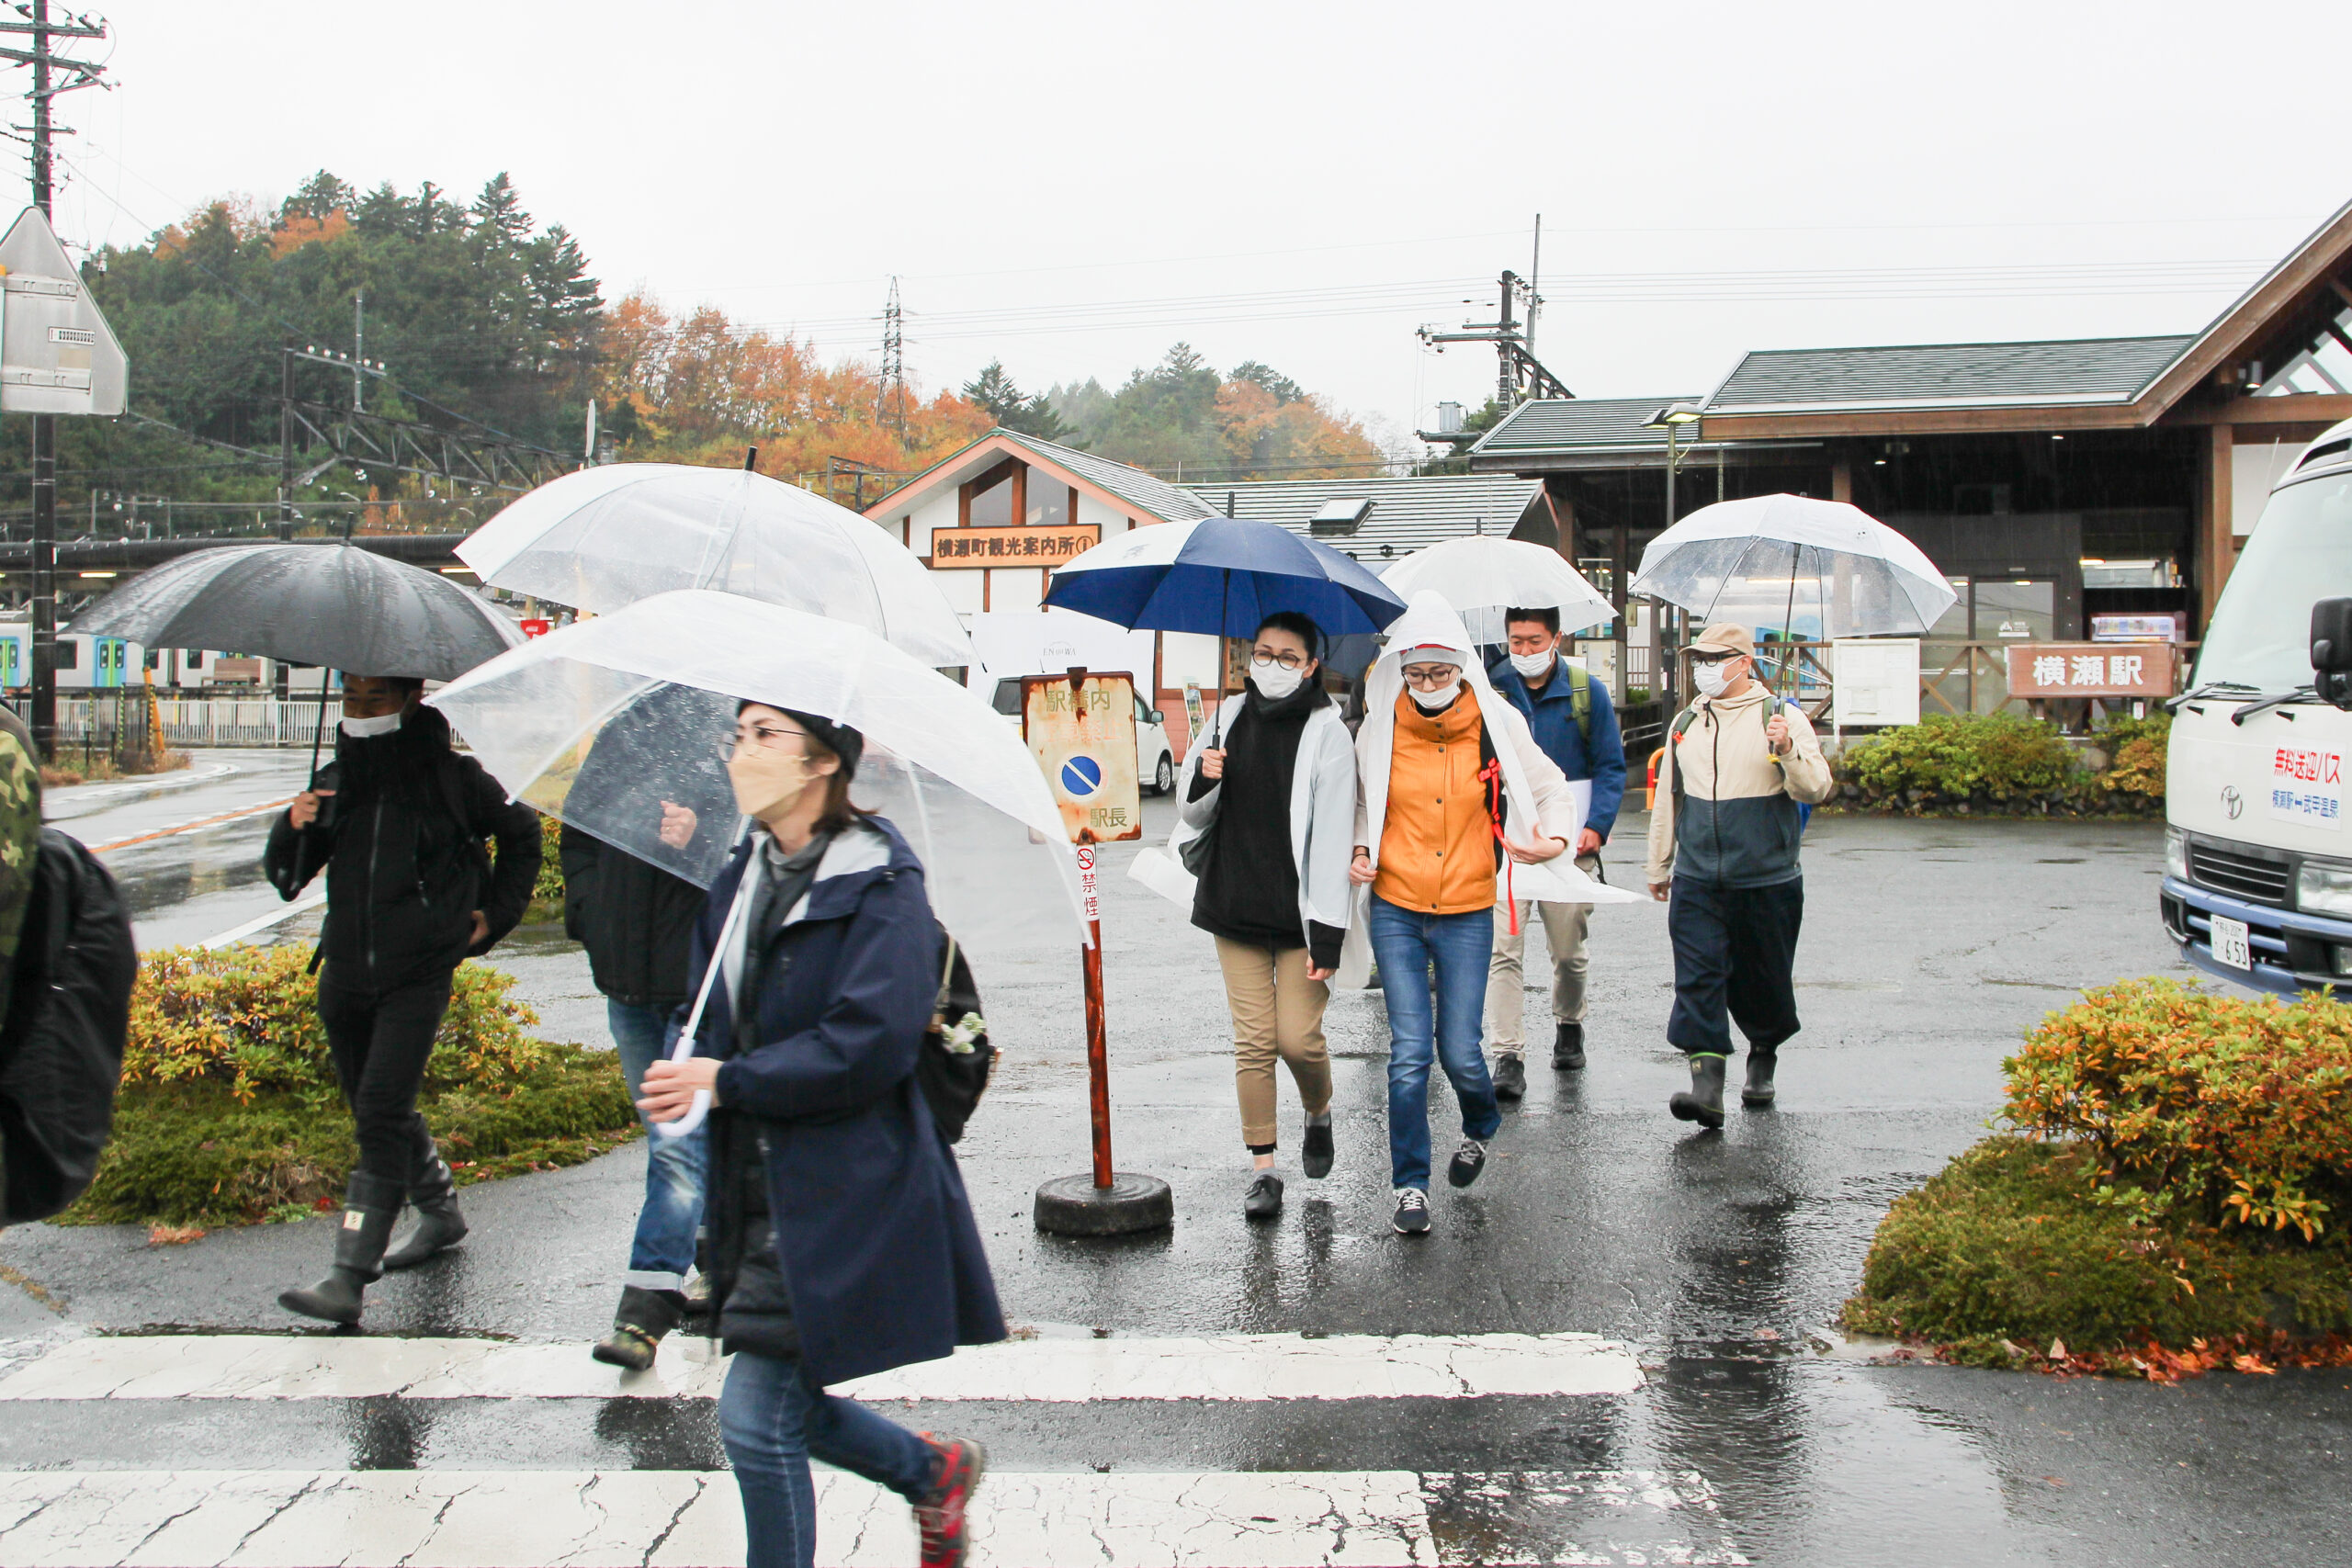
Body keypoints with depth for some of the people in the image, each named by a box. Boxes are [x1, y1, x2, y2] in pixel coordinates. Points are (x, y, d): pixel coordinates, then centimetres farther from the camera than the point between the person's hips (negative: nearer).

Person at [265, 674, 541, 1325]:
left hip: (418, 976, -5)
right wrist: (293, 828, -11)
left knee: (381, 1112, -14)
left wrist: (496, 914, 9)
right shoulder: (335, 782, 7)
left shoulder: (452, 777, -4)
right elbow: (285, 875, 9)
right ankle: (441, 1211, 39)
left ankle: (350, 1277, -17)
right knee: (382, 1111, 16)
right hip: (345, 974, 5)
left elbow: (521, 832, 13)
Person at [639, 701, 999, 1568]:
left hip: (841, 1197, -8)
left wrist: (725, 1081, -18)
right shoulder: (739, 879, 12)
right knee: (784, 1409, 15)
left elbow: (870, 1042, -20)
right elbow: (712, 1018, 18)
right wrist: (684, 1075, -4)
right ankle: (937, 1469, 40)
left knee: (756, 1415, -8)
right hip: (757, 1188, 8)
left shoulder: (880, 885, -11)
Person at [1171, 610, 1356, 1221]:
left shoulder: (1327, 733, -6)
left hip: (1300, 914, -3)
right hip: (1236, 906, 3)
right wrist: (1201, 779, -10)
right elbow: (1191, 813, 15)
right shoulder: (1231, 719, 7)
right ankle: (1262, 1167, 12)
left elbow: (1331, 837, -10)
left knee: (1298, 1038, -3)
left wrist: (1328, 935, -14)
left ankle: (1320, 1113, 29)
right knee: (1253, 1040, 3)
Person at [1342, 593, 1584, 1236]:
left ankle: (1480, 1126, 36)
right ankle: (1410, 1183, 11)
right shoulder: (1381, 730, -1)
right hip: (1395, 910, 1)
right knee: (1409, 1050, -3)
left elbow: (1549, 787, 8)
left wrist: (1557, 837, -12)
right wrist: (1360, 852, -3)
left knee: (1459, 1050, 1)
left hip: (1467, 913, -1)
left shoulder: (1497, 725, -4)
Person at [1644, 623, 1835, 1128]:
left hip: (1766, 881, -3)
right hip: (1697, 882, 3)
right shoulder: (1686, 723, 12)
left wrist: (1789, 752, -31)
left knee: (1762, 981, 10)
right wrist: (1659, 866, 26)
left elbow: (1816, 789, -12)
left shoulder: (1782, 717, -2)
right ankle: (1707, 1085, -14)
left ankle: (1763, 1058, 35)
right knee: (1697, 980, -10)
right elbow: (1667, 797, 21)